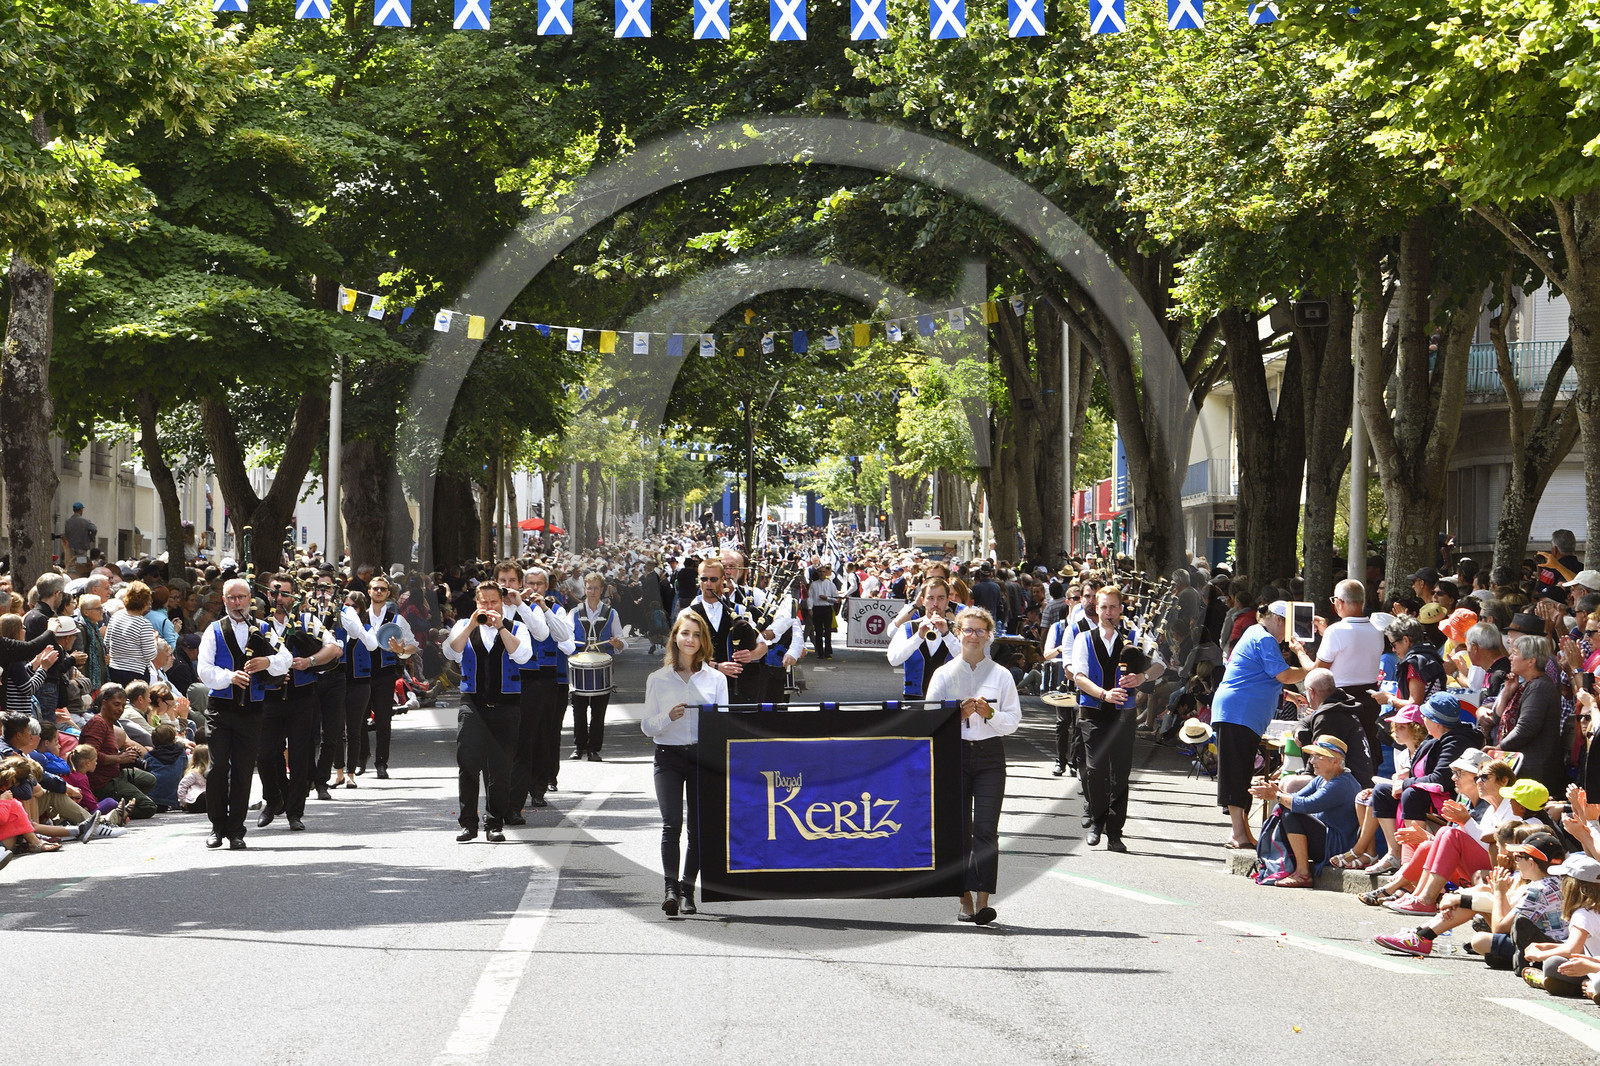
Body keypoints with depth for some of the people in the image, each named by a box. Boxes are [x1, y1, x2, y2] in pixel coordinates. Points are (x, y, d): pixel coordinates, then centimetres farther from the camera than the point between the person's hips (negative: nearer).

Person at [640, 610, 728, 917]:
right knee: (672, 823, -16)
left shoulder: (716, 678, 9)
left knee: (699, 826, 0)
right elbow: (647, 726, 8)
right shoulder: (657, 680, 9)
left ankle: (687, 891, 9)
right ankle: (671, 887, -20)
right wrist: (668, 717, -11)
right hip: (669, 755, -1)